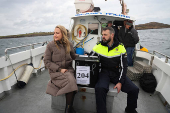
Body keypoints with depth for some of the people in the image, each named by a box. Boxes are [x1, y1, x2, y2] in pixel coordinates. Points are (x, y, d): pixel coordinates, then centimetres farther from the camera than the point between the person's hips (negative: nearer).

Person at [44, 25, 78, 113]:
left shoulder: (69, 45, 8)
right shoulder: (50, 45, -3)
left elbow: (73, 56, 22)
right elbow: (47, 62, -5)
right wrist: (59, 69, -14)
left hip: (68, 69, 3)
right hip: (55, 72, -3)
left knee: (71, 81, -27)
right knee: (70, 82, -27)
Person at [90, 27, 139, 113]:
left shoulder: (120, 47, -1)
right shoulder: (98, 46, -2)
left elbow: (123, 66, -2)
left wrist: (120, 82, -11)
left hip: (117, 73, 2)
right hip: (104, 72, -1)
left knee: (134, 90, -11)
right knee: (99, 88, -32)